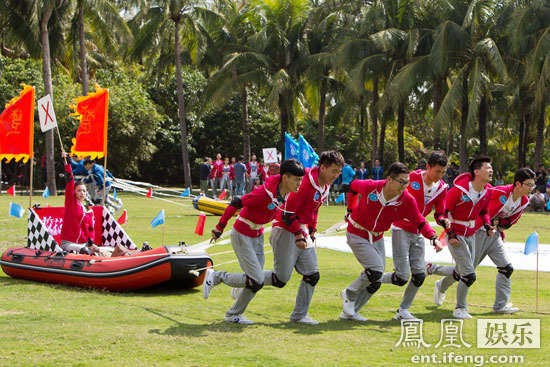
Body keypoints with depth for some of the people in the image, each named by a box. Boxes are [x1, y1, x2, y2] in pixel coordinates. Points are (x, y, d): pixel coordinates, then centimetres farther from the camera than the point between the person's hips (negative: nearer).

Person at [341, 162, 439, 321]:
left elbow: (419, 222, -13)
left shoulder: (407, 200, -17)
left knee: (376, 281, 6)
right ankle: (349, 294, 4)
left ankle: (349, 312, 21)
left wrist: (433, 237, -29)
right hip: (357, 235, -5)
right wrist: (350, 210, 6)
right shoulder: (370, 187, -23)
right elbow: (353, 186, -1)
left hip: (377, 238, 5)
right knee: (376, 270, -20)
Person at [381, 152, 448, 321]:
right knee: (402, 277, -12)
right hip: (401, 229, -6)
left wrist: (443, 220, -14)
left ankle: (403, 311, 14)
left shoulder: (442, 188, 2)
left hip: (418, 233, 6)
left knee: (419, 275, 0)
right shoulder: (412, 178, -14)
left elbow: (439, 213, 7)